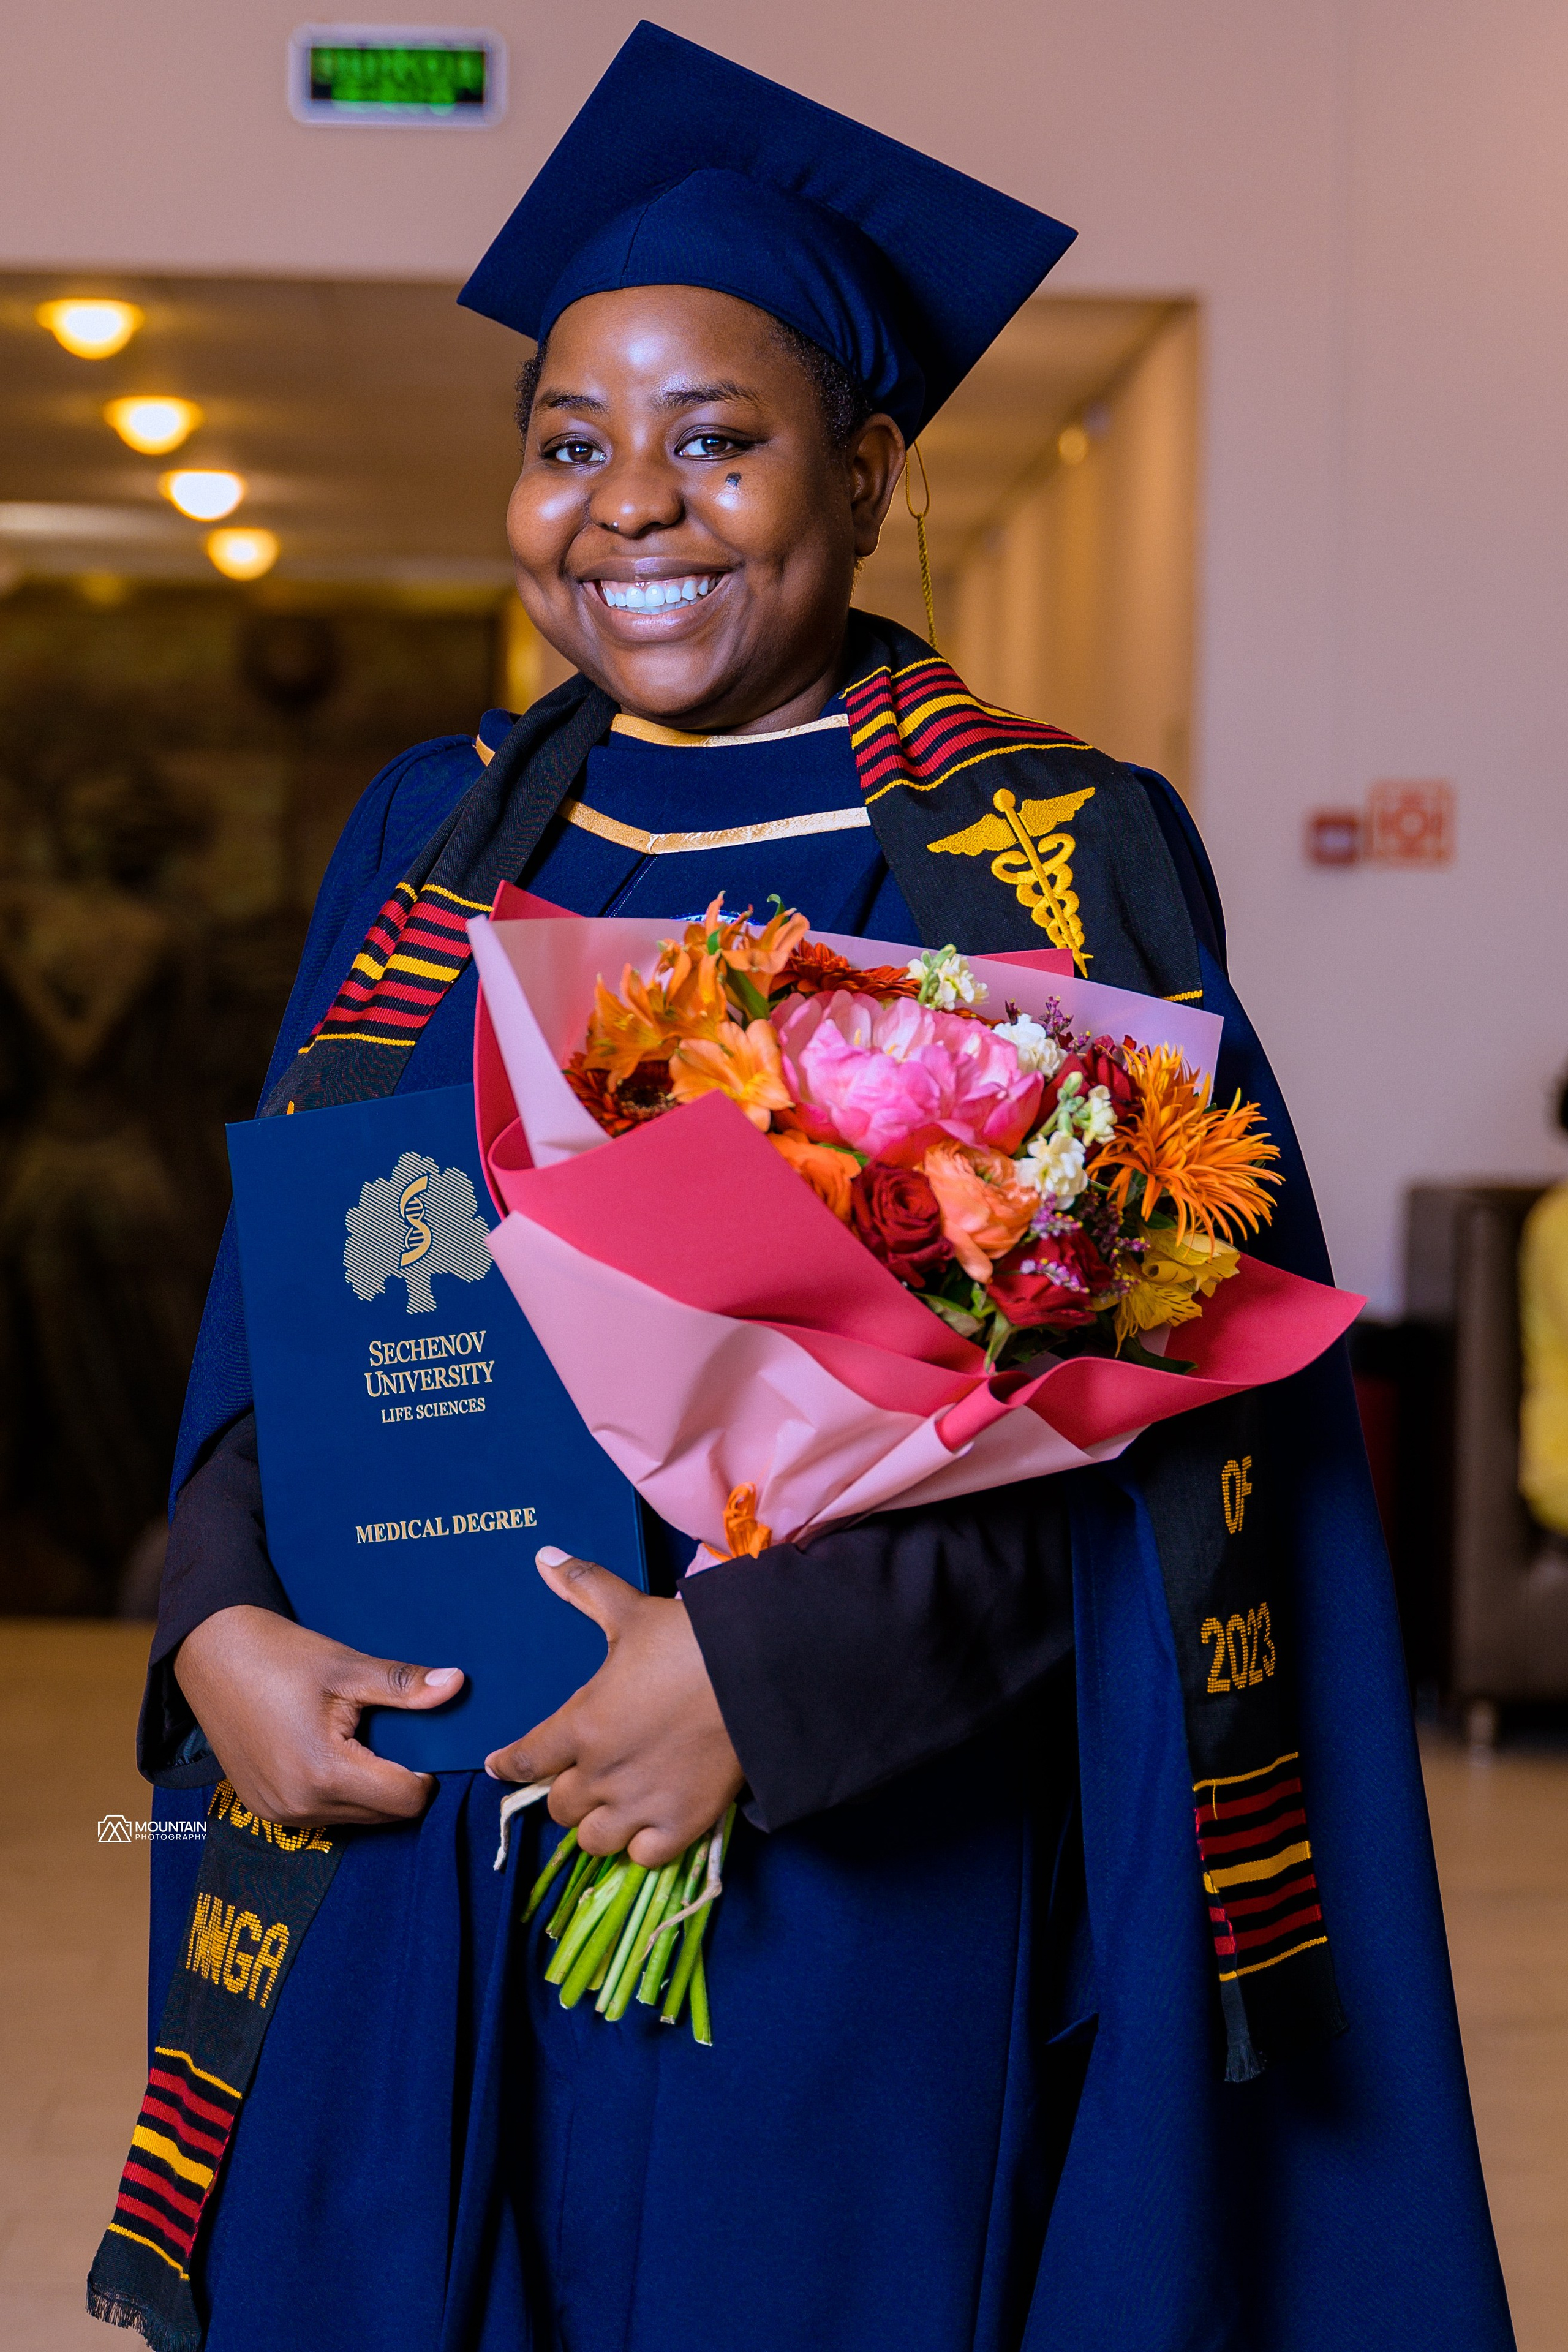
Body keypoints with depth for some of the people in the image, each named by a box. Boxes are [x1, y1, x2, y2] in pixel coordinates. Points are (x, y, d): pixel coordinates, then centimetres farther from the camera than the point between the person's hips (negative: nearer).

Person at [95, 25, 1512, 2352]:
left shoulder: (1050, 864, -6)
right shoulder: (430, 847, 9)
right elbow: (275, 1314, 10)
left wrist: (772, 1664, -21)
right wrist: (222, 1623, -7)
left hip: (858, 1885, -4)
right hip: (410, 1849, 4)